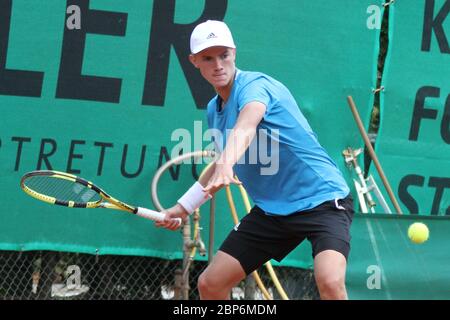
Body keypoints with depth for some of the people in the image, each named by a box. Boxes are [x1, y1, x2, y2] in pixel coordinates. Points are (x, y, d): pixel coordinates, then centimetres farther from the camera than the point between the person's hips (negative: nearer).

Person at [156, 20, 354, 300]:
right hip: (270, 210, 8)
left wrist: (226, 165, -59)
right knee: (210, 284, 5)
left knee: (330, 282, -32)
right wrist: (183, 208, 32)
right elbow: (224, 161, 28)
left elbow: (245, 129, -40)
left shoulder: (255, 85, -16)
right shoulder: (214, 110, 9)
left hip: (322, 200, -8)